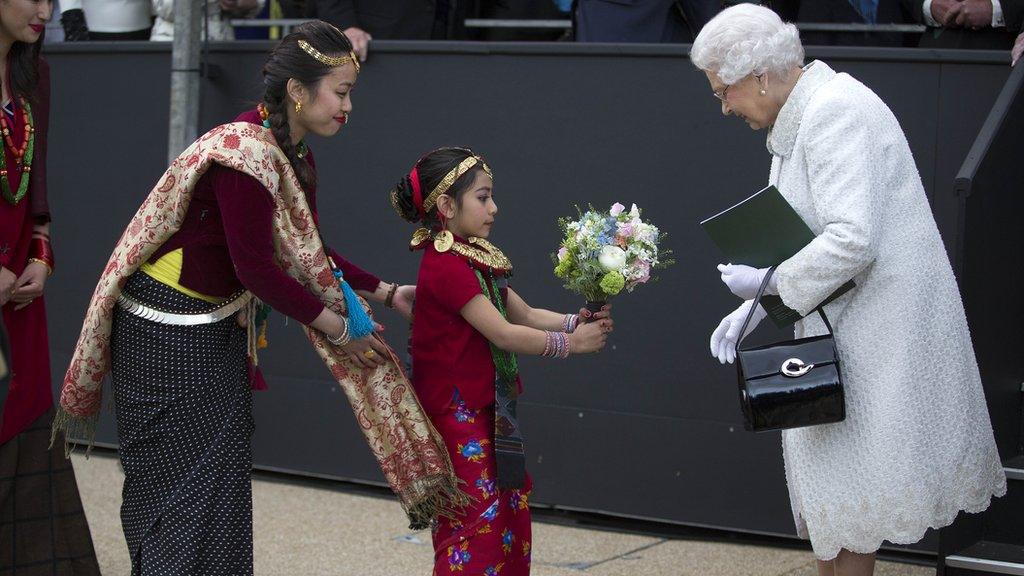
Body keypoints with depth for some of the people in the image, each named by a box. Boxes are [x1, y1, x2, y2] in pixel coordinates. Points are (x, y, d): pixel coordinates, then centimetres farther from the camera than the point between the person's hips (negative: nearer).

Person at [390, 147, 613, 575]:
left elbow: (526, 315, 11)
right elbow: (503, 334, -22)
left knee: (510, 505, 12)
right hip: (456, 412, -10)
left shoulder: (476, 259, 12)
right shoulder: (447, 265, -20)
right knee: (475, 519, -7)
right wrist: (571, 343, -15)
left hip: (485, 411, 10)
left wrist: (576, 321, -6)